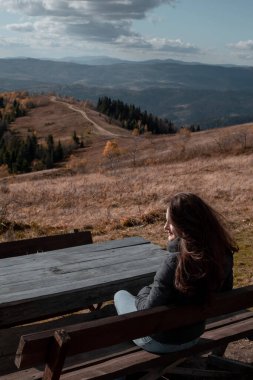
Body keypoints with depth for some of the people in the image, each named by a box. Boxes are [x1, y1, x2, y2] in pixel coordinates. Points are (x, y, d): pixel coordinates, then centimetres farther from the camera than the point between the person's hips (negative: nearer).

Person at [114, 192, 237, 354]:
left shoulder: (176, 261, -35)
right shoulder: (223, 255, -15)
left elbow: (149, 309, -26)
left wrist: (143, 294, -5)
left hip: (163, 342, -6)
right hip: (194, 335, 6)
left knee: (121, 295, 23)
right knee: (146, 293, 33)